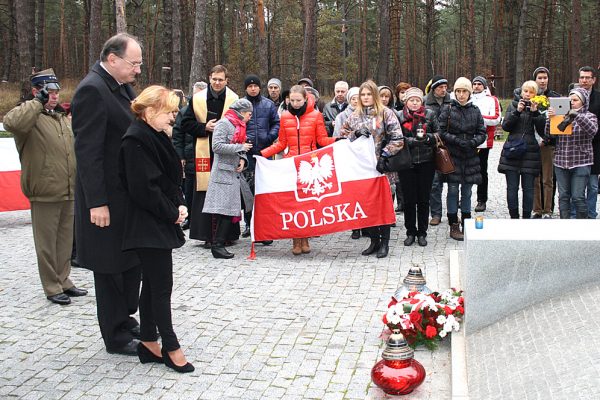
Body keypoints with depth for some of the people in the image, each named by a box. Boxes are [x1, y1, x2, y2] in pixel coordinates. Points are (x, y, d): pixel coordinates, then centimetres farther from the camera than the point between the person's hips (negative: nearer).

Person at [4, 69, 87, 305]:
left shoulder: (64, 119, 16)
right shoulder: (30, 116, -7)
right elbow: (12, 122, -33)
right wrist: (38, 102, -22)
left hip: (68, 193, 7)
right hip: (44, 194, -7)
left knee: (65, 240, 15)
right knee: (47, 243, 3)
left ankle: (63, 282, 28)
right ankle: (52, 288, 13)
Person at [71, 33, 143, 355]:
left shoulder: (121, 86, 9)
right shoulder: (92, 90, -19)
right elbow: (87, 152, -22)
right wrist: (97, 203, -24)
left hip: (129, 195, 9)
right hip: (108, 198, -9)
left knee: (131, 262, 19)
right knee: (110, 267, 5)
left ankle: (125, 319, 35)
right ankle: (116, 337, 19)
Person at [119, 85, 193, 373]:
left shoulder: (157, 136, 13)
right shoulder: (136, 140, -17)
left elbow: (171, 178, 18)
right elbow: (144, 188, -22)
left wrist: (180, 204, 2)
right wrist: (173, 213, -13)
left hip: (161, 223, 10)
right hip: (149, 226, -10)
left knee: (152, 284, 14)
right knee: (161, 286, -2)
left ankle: (148, 344, 24)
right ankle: (170, 348, 9)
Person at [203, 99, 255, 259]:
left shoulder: (239, 125, 19)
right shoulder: (223, 123, -9)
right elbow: (217, 146, -18)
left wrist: (243, 159, 1)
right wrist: (240, 148, -15)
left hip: (236, 172, 9)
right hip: (224, 172, -9)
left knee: (249, 202, 10)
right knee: (226, 209, -11)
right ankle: (217, 245, -7)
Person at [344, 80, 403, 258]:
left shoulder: (386, 113, -4)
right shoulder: (354, 116, 10)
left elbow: (397, 139, -8)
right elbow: (346, 138, 13)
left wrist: (384, 155, -15)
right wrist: (356, 134, -7)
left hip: (381, 166, -4)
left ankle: (384, 242, 12)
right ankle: (374, 240, 18)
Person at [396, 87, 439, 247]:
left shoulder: (430, 114, 3)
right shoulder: (399, 116, 0)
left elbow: (439, 135, 4)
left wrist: (427, 137, -14)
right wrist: (413, 141, -20)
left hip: (426, 163, 1)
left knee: (424, 198, 7)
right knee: (409, 199, 6)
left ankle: (422, 233, 19)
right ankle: (410, 232, 19)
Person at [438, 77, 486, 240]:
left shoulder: (475, 111, 6)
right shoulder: (448, 110, -2)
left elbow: (482, 133, 6)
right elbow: (442, 131, -5)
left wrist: (472, 142, -13)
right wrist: (457, 141, -17)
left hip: (470, 156, 3)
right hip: (452, 155, -3)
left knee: (467, 191, 10)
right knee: (453, 190, 0)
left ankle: (466, 223, 21)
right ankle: (453, 225, 8)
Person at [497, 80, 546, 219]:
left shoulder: (538, 107, 8)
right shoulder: (513, 105, 9)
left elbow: (542, 129, -3)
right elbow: (505, 126, -1)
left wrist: (535, 112, -13)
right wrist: (517, 111, -12)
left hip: (530, 152, 0)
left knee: (528, 187, 1)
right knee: (512, 187, 0)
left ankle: (527, 217, 11)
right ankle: (514, 217, 9)